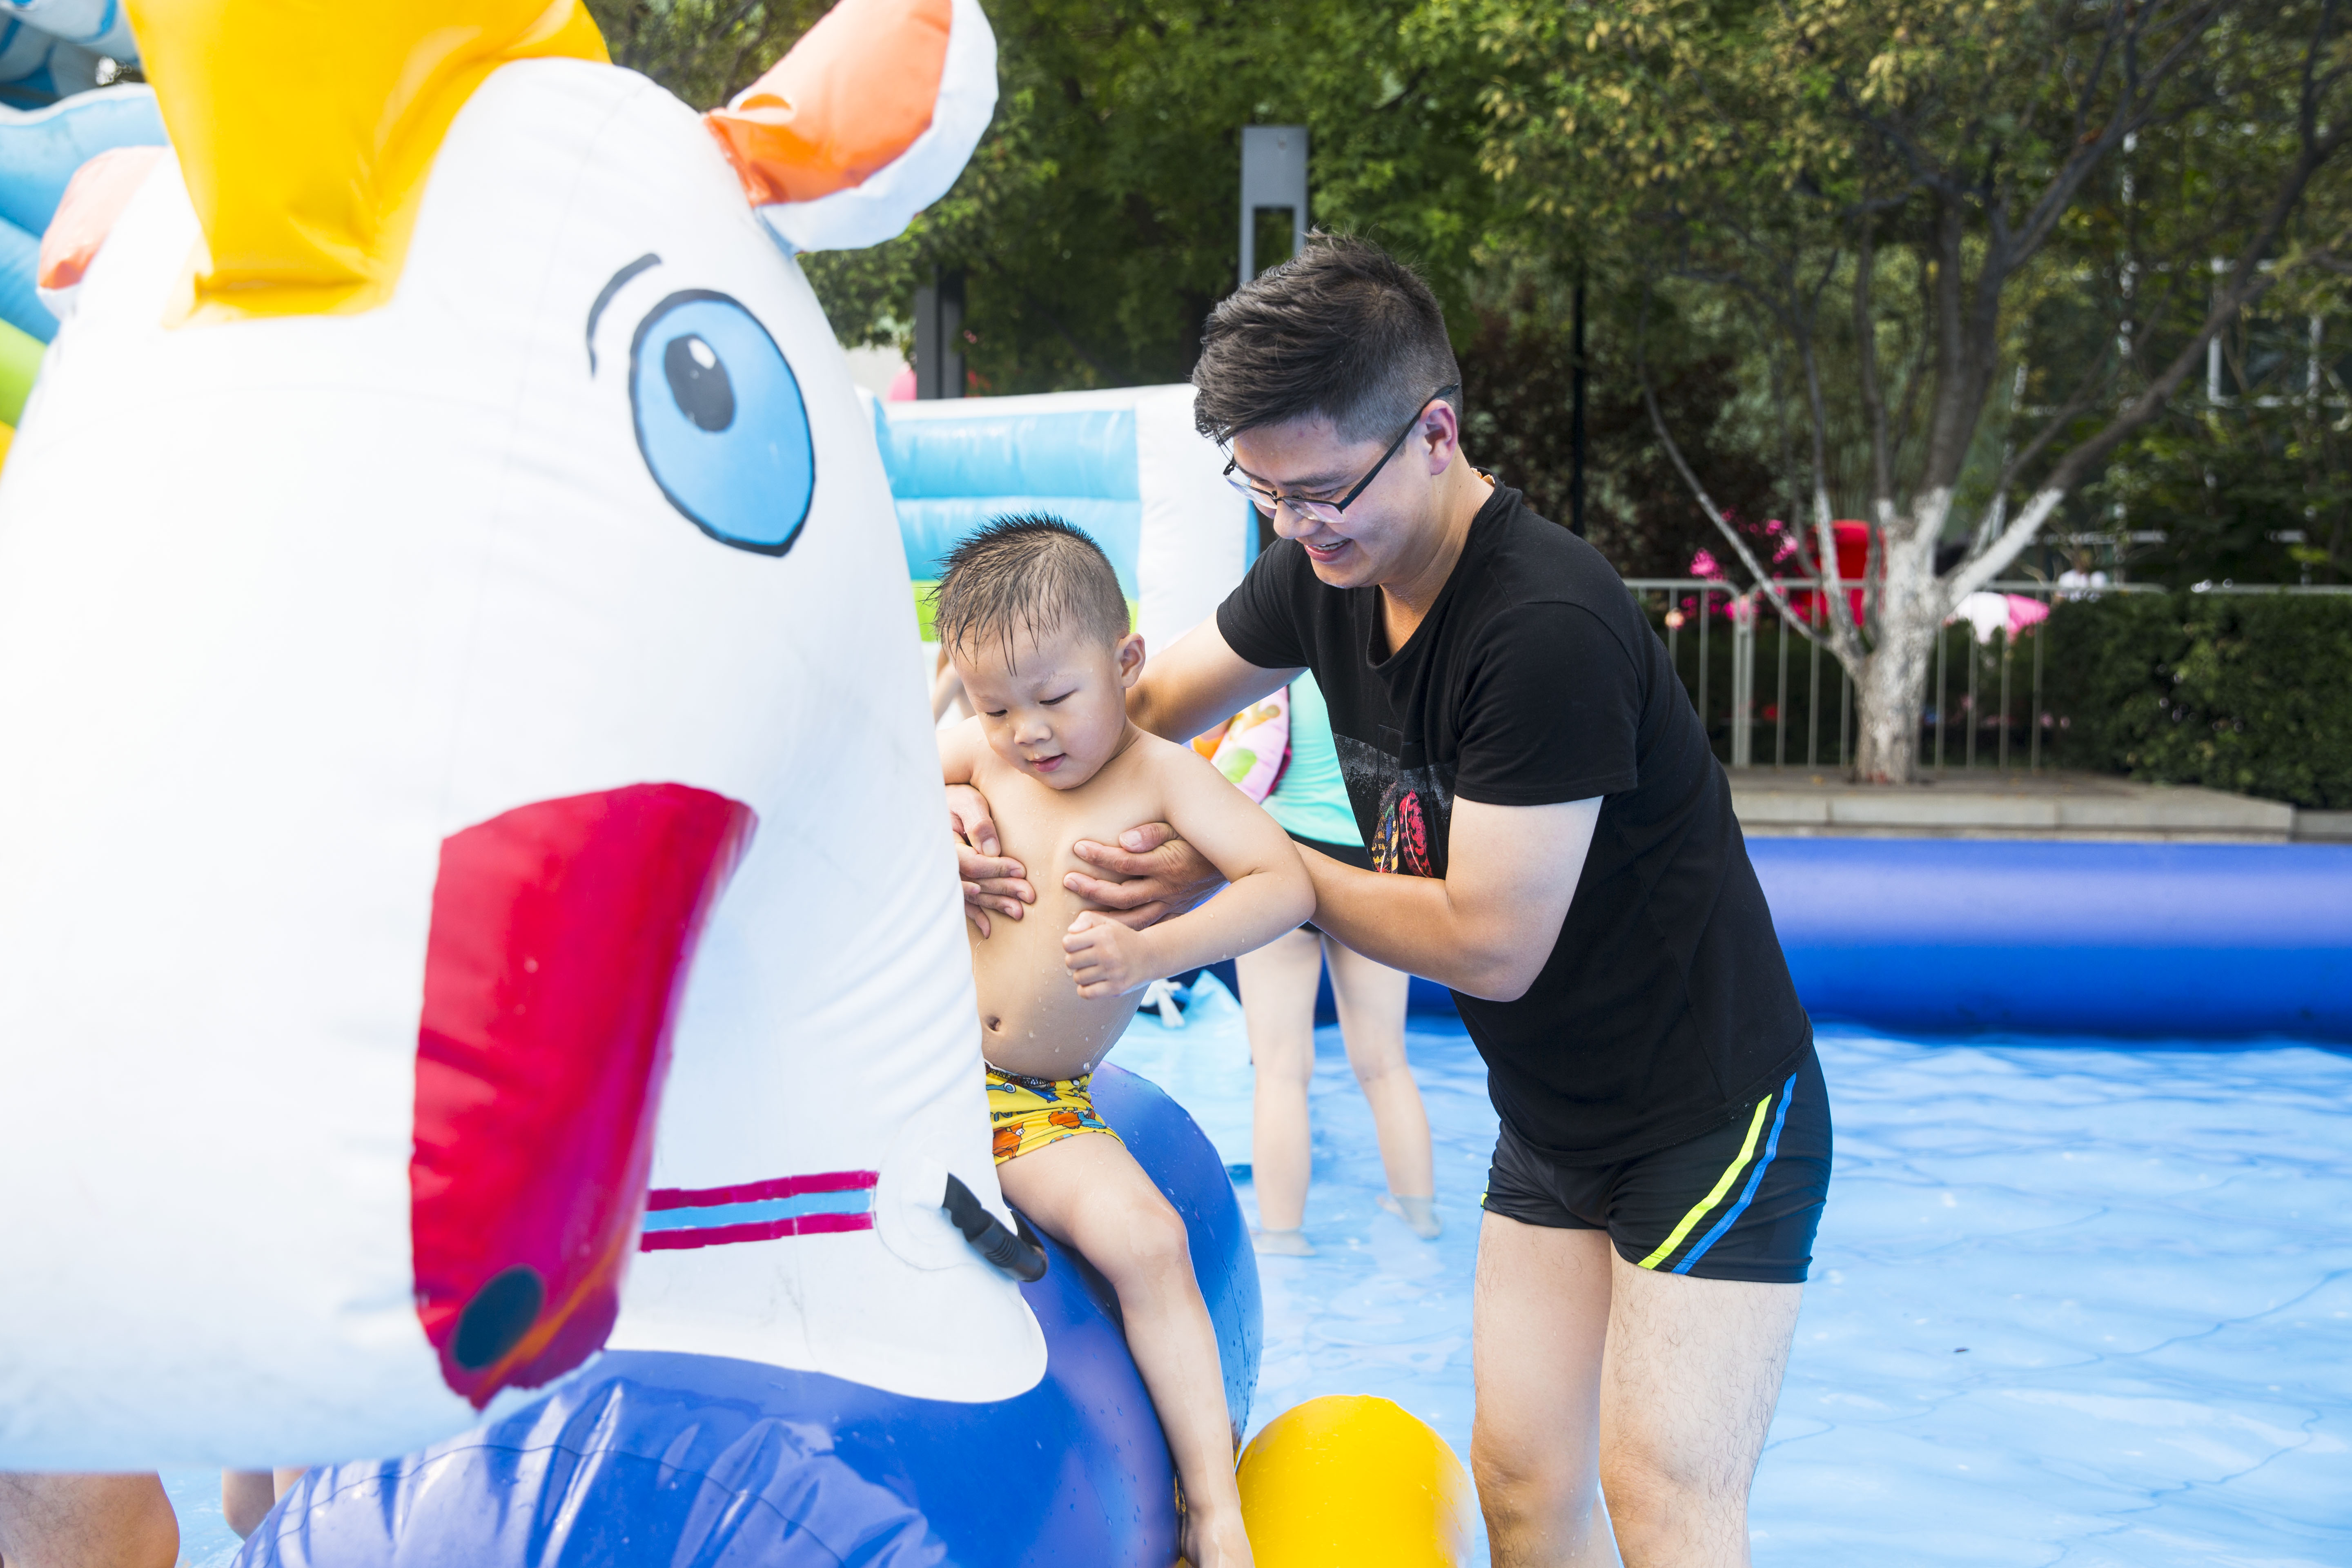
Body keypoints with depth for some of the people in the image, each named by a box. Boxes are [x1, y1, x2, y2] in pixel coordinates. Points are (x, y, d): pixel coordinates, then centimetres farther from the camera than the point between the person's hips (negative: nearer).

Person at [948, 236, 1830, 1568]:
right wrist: (984, 795, -8)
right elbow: (1145, 705, 11)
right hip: (1549, 1121, 8)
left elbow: (1490, 943, -26)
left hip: (1713, 1116, -7)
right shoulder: (1327, 571, -5)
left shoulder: (1548, 629, -30)